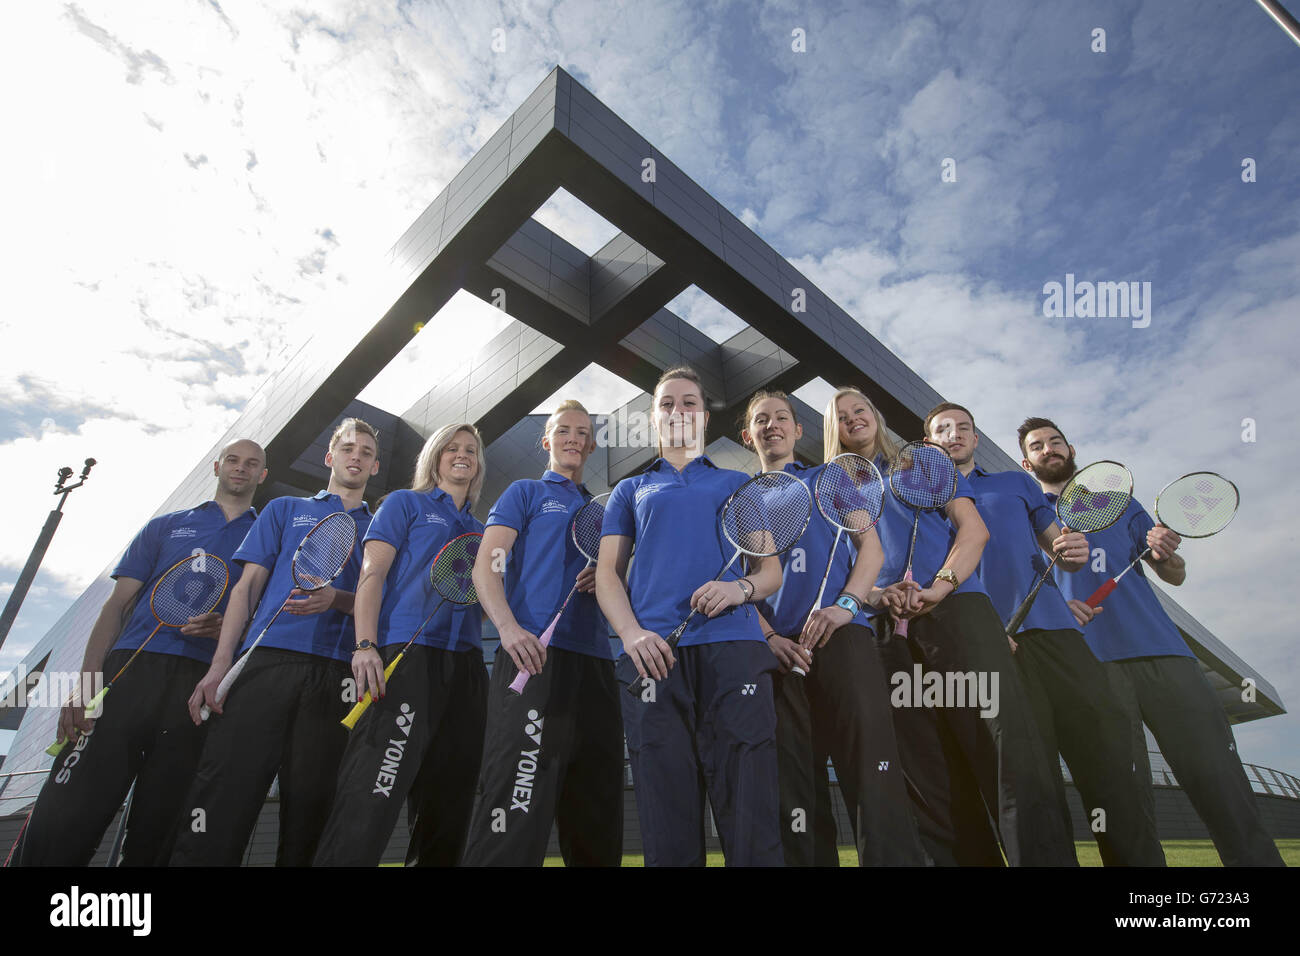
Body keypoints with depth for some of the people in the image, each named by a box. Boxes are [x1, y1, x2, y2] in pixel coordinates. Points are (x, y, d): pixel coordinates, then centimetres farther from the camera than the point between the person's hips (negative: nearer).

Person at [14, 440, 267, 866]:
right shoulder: (164, 526, 19)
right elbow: (118, 603, 12)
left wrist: (224, 628, -11)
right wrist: (86, 682, 0)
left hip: (203, 683, -1)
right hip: (131, 671, 1)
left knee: (155, 831, 1)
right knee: (60, 822, -8)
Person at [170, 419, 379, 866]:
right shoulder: (285, 509, 19)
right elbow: (248, 585, 11)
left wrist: (335, 599, -12)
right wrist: (220, 664, 0)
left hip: (334, 675, 0)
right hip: (266, 661, 0)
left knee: (308, 805, 2)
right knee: (223, 792, -9)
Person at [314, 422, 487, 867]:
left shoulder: (480, 528, 24)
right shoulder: (404, 503, 11)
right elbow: (372, 574, -1)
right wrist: (365, 645, -14)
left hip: (466, 663, 6)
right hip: (405, 655, -5)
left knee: (449, 798, 7)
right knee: (370, 800, -15)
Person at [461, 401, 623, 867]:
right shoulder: (525, 492, 10)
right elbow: (485, 567, -2)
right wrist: (509, 627, -20)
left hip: (595, 661, 6)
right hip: (534, 652, -5)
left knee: (597, 802, 11)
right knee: (517, 796, -11)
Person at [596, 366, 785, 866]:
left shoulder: (738, 484, 23)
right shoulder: (630, 490, 23)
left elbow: (771, 569, 17)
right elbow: (607, 572, 13)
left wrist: (740, 588, -7)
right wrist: (631, 633, -6)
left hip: (734, 646, 0)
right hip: (653, 652, 1)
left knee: (751, 821, -5)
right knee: (668, 827, 2)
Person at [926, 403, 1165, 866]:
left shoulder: (1018, 482, 23)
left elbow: (1058, 548, 22)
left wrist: (1072, 552, -4)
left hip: (1054, 627, 3)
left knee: (1104, 751, -3)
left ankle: (1137, 857, 6)